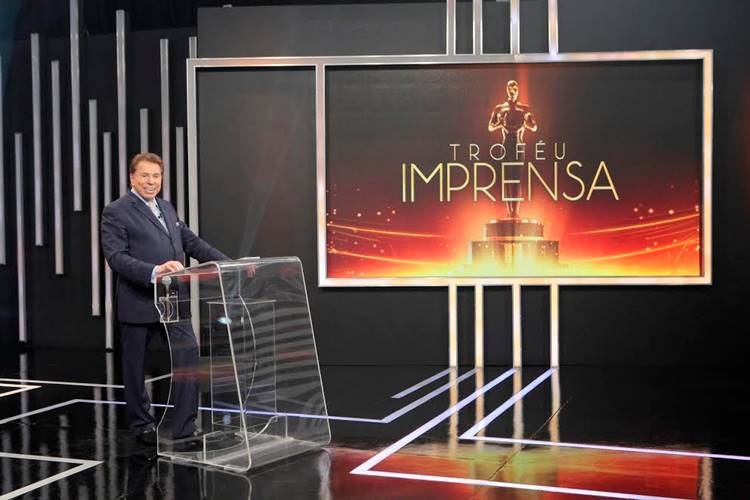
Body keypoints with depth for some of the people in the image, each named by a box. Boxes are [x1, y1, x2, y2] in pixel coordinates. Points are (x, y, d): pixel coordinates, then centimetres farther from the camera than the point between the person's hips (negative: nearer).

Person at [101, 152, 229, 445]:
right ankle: (142, 424, 25)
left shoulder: (166, 208, 16)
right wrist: (155, 272, -31)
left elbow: (192, 243, 16)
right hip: (139, 303, -5)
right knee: (134, 365, 7)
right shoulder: (116, 212, -6)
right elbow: (116, 257, -17)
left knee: (188, 356, -5)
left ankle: (185, 426, 0)